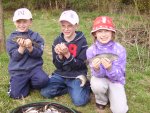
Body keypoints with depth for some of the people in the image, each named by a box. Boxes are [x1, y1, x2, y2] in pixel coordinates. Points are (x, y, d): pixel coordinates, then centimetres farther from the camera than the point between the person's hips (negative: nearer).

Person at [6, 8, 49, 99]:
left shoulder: (35, 36, 3)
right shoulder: (12, 38, 2)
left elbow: (39, 53, -7)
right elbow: (14, 57, -7)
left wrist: (30, 47, -26)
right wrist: (22, 47, -24)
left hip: (34, 67, 0)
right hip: (18, 70, 0)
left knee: (43, 80, -29)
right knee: (15, 94, -17)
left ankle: (30, 83, 5)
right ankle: (26, 84, 15)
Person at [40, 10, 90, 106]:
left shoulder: (82, 41, -10)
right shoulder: (58, 40, -1)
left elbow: (80, 65, -14)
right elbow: (57, 66, -1)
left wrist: (67, 54, -27)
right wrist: (60, 55, -22)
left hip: (77, 76, -4)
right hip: (61, 74, 4)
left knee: (79, 101, -23)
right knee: (45, 92, -14)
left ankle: (85, 86, 8)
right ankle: (70, 88, 4)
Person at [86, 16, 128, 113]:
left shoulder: (120, 49, -20)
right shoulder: (91, 50, -17)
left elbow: (118, 76, -20)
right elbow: (97, 74, -16)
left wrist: (109, 68, -42)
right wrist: (96, 68, -40)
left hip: (115, 80, -1)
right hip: (100, 78, 1)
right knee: (97, 85, -35)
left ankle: (110, 96, 15)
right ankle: (101, 102, 0)